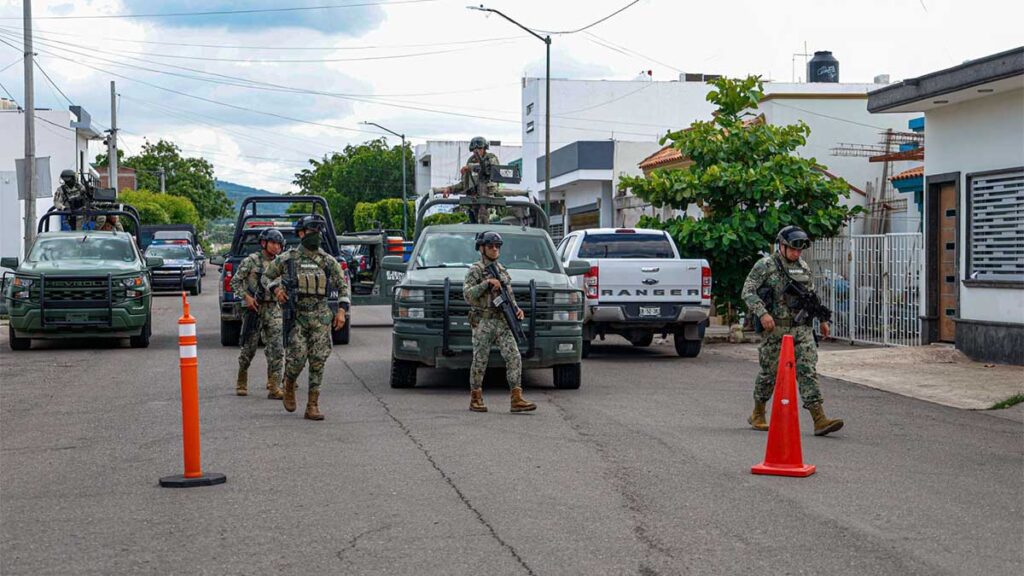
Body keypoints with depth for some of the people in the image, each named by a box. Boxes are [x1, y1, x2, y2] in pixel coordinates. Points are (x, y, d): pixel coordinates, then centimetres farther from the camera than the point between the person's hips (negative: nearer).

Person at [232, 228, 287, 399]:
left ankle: (274, 388, -7)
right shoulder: (251, 261, -2)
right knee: (249, 347, 4)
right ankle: (241, 382, 24)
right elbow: (235, 281, -1)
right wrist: (246, 296, -12)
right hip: (254, 308, -3)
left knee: (277, 349, -8)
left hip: (273, 309, 3)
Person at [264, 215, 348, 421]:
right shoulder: (287, 259, 2)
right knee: (297, 357, -11)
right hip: (296, 316, -2)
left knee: (318, 361, -3)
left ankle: (312, 406, 3)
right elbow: (267, 276, 16)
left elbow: (343, 285, 11)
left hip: (321, 317, 2)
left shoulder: (328, 261, 6)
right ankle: (289, 387, 21)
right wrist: (276, 288, -4)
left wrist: (341, 311, 1)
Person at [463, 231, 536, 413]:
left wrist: (517, 309, 1)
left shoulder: (502, 271, 17)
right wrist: (487, 283, -22)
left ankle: (517, 400, -12)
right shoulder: (475, 270, -2)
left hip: (502, 323, 5)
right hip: (482, 323, -5)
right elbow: (468, 295, -14)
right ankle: (475, 399, 14)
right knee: (480, 362, 1)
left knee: (514, 358, -8)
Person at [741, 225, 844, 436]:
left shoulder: (803, 267, 14)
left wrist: (822, 318, 20)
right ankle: (758, 415, 25)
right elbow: (748, 291, -11)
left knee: (808, 370, -6)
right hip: (775, 328, -4)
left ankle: (820, 420, -13)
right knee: (769, 372, 5)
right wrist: (762, 313, -24)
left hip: (802, 328, 4)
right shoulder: (765, 266, -4)